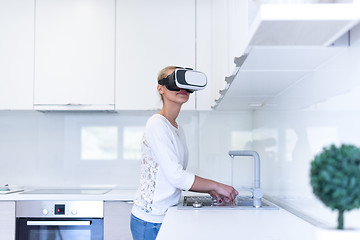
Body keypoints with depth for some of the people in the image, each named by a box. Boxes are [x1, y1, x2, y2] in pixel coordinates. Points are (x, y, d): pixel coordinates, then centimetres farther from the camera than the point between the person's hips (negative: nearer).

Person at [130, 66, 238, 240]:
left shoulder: (178, 129, 12)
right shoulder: (157, 124, -14)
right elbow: (175, 176, -20)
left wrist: (210, 190, 3)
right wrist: (216, 185, -12)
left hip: (167, 216, 8)